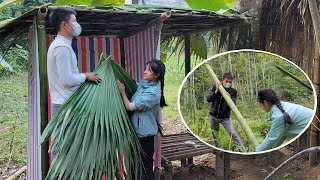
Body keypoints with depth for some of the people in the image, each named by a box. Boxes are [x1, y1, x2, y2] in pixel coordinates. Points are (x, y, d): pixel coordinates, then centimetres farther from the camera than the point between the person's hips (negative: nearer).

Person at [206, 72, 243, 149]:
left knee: (232, 133, -12)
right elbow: (208, 99, -9)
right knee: (214, 134, 14)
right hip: (214, 116, 2)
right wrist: (216, 91, -24)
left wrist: (229, 98, -33)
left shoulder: (233, 91, -5)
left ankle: (242, 149, -6)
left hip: (225, 117, -2)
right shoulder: (216, 87, -2)